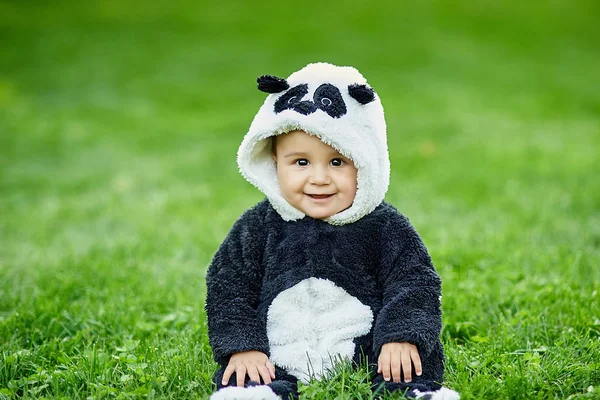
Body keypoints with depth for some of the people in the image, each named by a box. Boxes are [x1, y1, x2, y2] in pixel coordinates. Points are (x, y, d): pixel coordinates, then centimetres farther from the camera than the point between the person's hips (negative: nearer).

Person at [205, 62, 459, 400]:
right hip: (279, 364, 1)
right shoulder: (259, 227, 5)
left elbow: (416, 283, -1)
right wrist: (242, 347, -9)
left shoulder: (386, 228, 2)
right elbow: (229, 287, 5)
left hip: (366, 359, 0)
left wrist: (401, 336, -19)